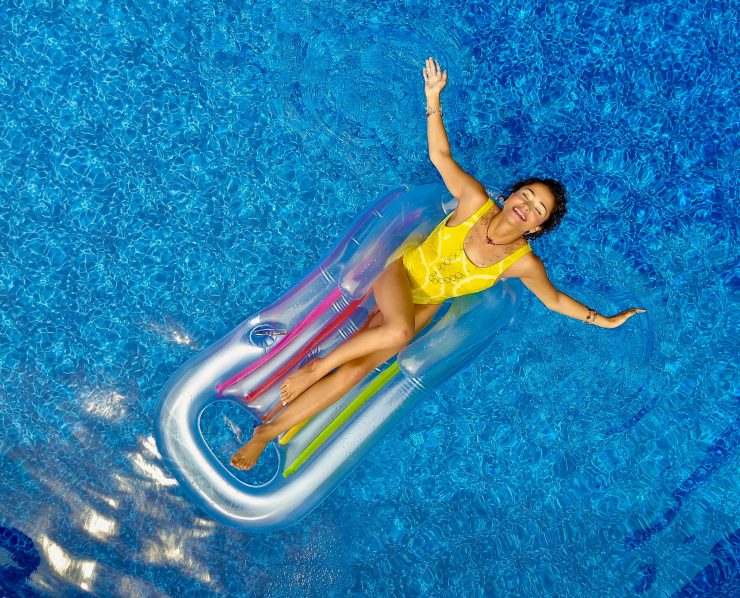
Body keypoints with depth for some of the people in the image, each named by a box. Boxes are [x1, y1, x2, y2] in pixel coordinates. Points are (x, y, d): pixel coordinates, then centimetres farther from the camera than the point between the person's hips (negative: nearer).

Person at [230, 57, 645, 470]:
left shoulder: (524, 263, -6)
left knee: (354, 370, -16)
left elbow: (554, 299, 9)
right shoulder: (475, 200, -8)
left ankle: (265, 434, -7)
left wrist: (603, 320, 8)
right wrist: (434, 99, -19)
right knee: (400, 330, -38)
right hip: (401, 273, -1)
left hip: (424, 307, 1)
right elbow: (440, 154, -7)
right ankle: (316, 366, -15)